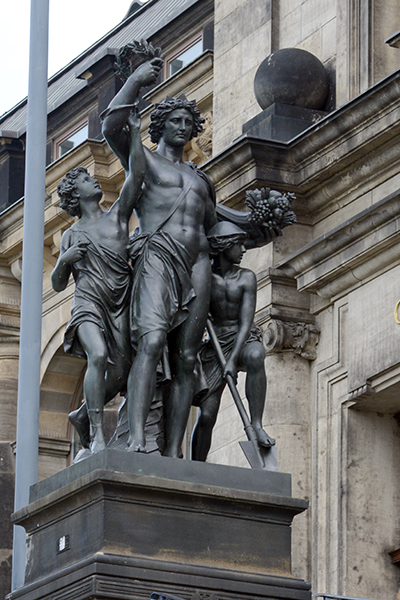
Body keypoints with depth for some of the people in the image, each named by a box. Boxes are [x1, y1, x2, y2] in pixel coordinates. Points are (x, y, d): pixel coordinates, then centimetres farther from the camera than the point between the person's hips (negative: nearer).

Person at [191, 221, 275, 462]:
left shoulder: (246, 278, -5)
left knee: (255, 356, -40)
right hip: (217, 344, 1)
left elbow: (246, 322, -12)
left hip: (244, 340, -1)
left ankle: (257, 425, -37)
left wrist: (232, 360, -22)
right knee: (206, 415, -8)